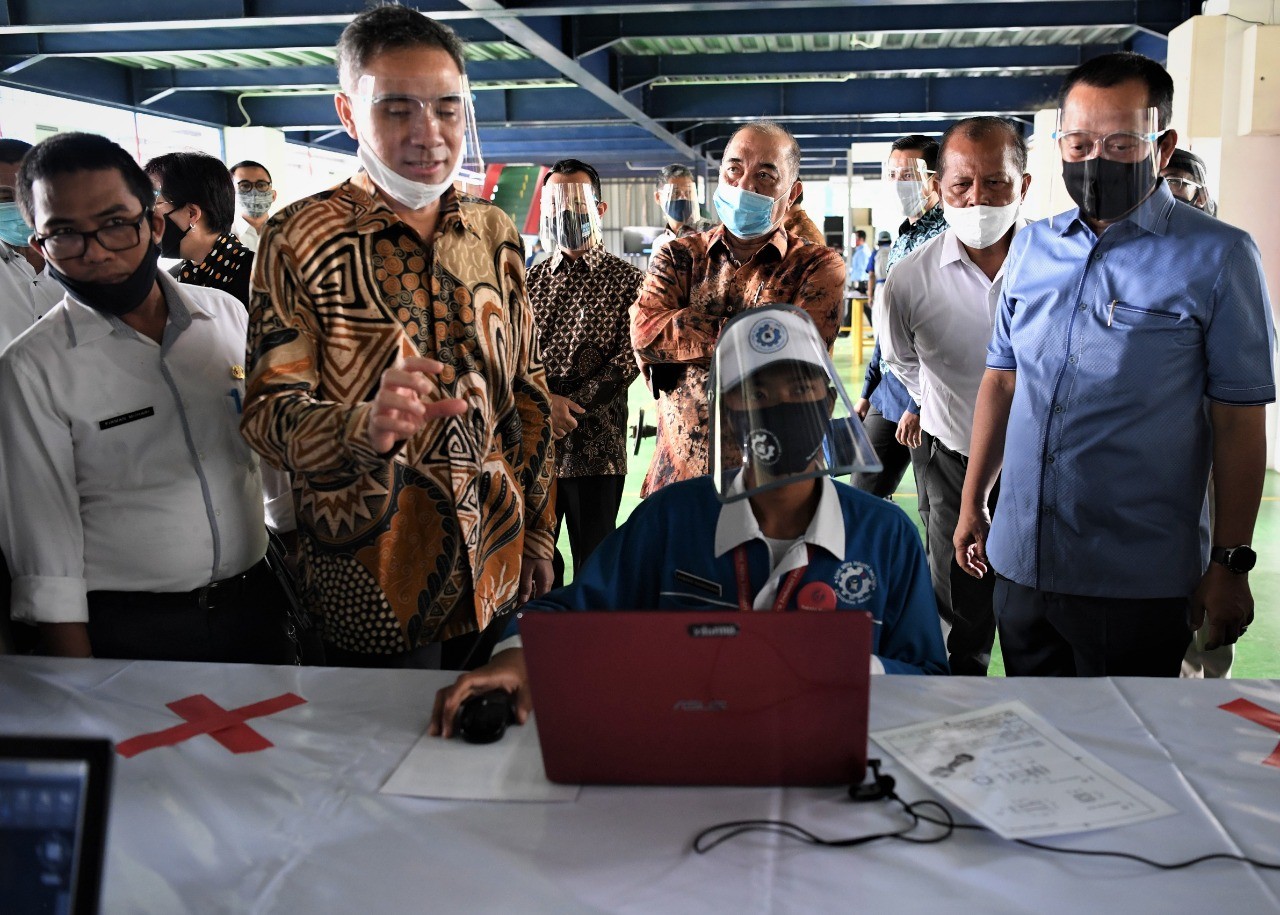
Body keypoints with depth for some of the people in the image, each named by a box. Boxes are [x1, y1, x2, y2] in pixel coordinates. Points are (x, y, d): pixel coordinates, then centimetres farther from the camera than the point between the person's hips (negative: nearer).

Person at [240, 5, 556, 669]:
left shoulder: (494, 233, 5)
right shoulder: (301, 238, -8)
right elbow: (268, 410, -15)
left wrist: (537, 533, 9)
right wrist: (366, 426, -36)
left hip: (496, 574, 5)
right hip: (373, 584, -4)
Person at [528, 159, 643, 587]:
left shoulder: (627, 279, 2)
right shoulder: (531, 280, 12)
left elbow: (628, 358, -6)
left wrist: (571, 406, -15)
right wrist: (543, 401, -14)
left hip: (596, 448, -3)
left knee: (594, 564, 6)